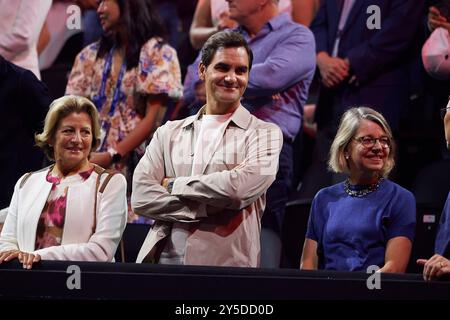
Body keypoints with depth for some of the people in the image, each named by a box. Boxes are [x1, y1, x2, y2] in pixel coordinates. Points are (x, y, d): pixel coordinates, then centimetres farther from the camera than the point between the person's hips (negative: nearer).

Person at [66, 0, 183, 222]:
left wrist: (112, 155, -14)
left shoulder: (157, 54, 0)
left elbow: (153, 118, -6)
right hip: (87, 162, 4)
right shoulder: (91, 55, 15)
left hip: (132, 160, -4)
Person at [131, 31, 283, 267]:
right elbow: (141, 196, 2)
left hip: (228, 266, -2)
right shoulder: (169, 133, 15)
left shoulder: (265, 134, 6)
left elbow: (242, 186, -12)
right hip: (165, 262, 2)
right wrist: (207, 207, -9)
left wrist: (174, 185, -1)